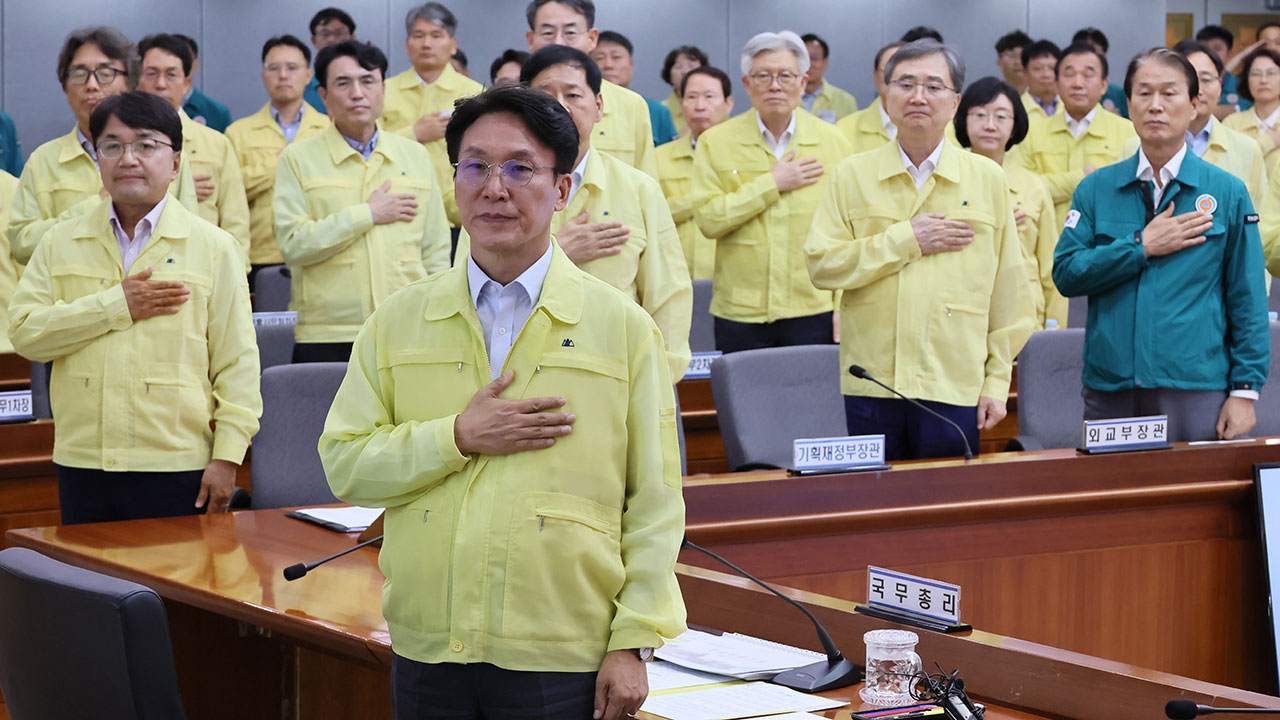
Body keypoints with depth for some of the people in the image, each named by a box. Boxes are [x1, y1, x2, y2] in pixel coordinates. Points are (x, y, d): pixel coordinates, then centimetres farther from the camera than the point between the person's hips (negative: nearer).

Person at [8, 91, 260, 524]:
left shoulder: (213, 246, 3)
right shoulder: (61, 242, 10)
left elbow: (237, 362, 0)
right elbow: (24, 333, -2)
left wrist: (227, 457, -6)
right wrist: (116, 306, -10)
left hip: (177, 468, -2)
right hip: (83, 466, 2)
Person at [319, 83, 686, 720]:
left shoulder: (624, 328, 1)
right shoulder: (398, 322, 8)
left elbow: (655, 505, 0)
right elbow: (344, 465, 3)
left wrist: (633, 644, -6)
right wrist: (458, 438, -10)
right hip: (427, 650, 2)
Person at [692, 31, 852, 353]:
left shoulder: (833, 142, 7)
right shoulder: (716, 142, 4)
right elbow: (708, 219, -7)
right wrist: (772, 184, -10)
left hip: (814, 313, 0)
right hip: (740, 314, 0)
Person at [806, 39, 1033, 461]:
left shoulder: (988, 179, 6)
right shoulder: (852, 177, 6)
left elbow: (1009, 291, 7)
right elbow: (821, 265, -4)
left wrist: (997, 382, 3)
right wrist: (906, 240, -10)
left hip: (954, 388, 0)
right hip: (871, 383, 0)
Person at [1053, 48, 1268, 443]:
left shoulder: (1228, 192, 4)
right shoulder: (1096, 189, 8)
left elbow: (1248, 301, 2)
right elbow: (1065, 273, -2)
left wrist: (1245, 391, -4)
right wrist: (1141, 247, -10)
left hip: (1196, 393, -1)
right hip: (1109, 391, 1)